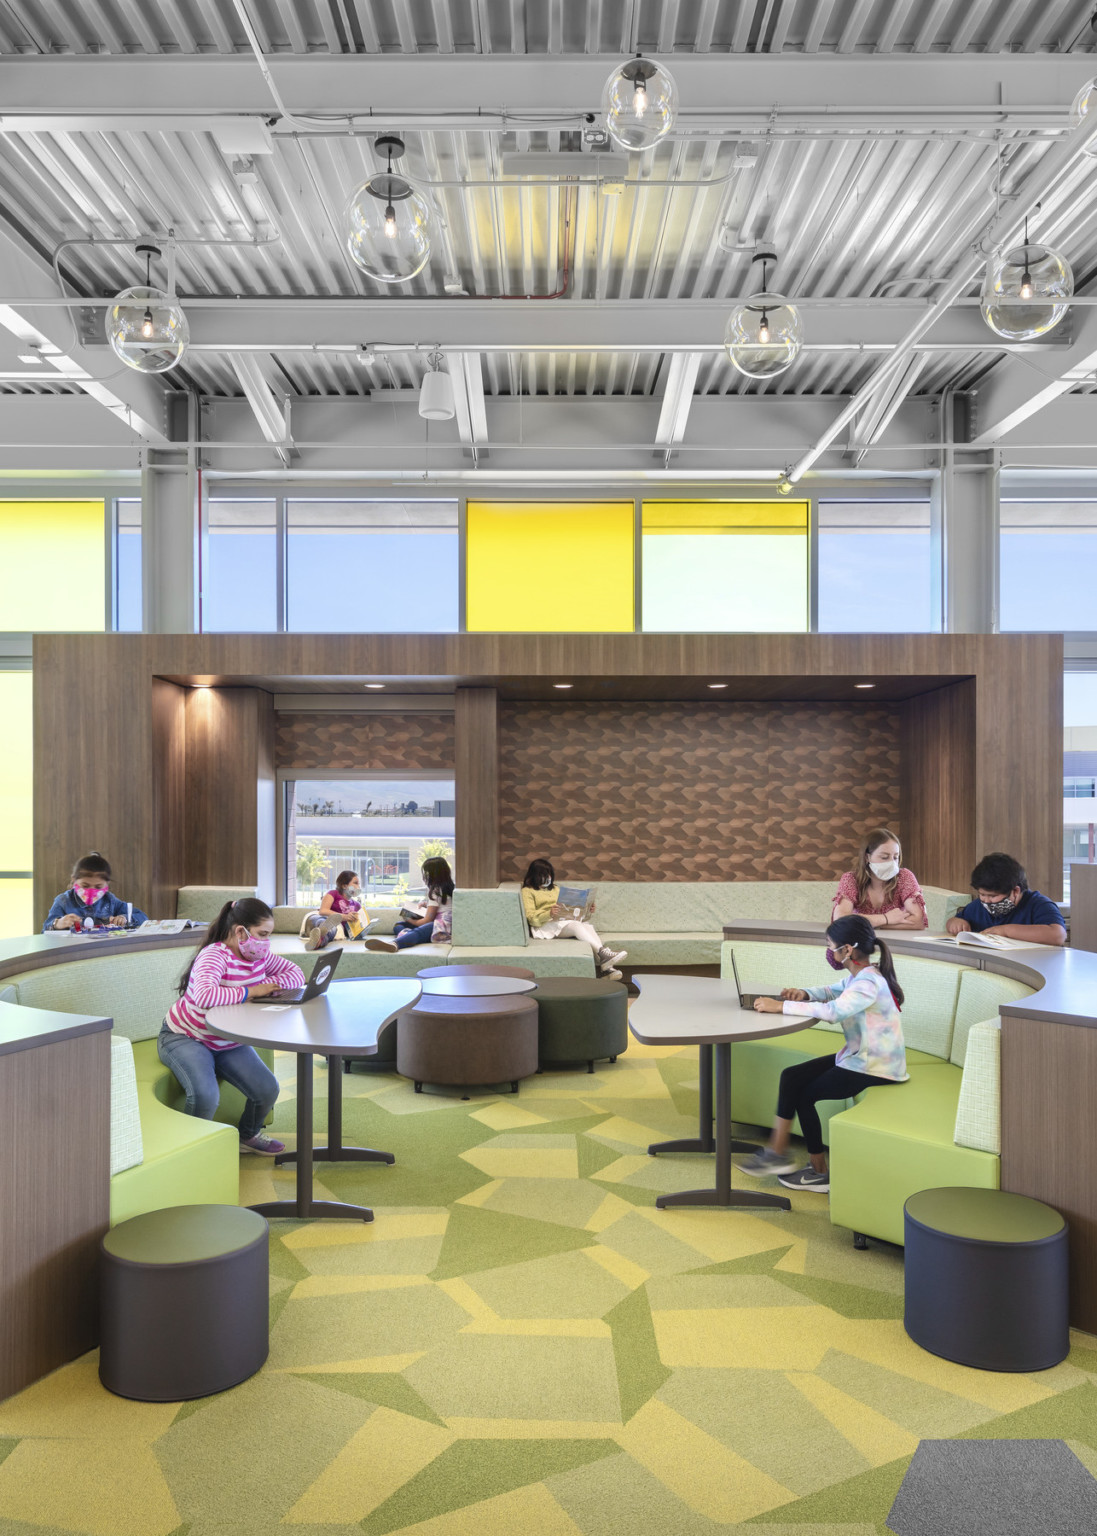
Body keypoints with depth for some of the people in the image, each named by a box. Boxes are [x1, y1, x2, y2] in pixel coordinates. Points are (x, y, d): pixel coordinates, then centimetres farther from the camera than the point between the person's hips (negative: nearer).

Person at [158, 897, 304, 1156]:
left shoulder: (260, 956, -4)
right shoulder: (214, 956, -29)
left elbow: (296, 973, 0)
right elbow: (204, 996, -47)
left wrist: (269, 984, -20)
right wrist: (250, 991, -38)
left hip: (228, 1042, 7)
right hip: (184, 1037, -7)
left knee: (267, 1090, -6)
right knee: (206, 1095, -31)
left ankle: (248, 1135, 26)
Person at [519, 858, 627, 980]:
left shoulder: (555, 889, 31)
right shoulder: (527, 891, 10)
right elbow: (530, 917, -5)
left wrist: (587, 910, 6)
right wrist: (549, 913, -24)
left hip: (565, 920, 5)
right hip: (546, 925, -5)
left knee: (587, 926, -28)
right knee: (576, 925, -34)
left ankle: (606, 967, -44)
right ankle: (603, 953, -50)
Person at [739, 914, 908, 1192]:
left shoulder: (868, 984, -26)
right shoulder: (859, 976, 5)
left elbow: (833, 1011, -40)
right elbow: (833, 991, 19)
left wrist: (781, 1006, -37)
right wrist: (804, 993, -4)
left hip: (875, 1068, -10)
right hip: (858, 1056, 10)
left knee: (805, 1095, -3)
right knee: (792, 1076, 1)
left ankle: (819, 1172, 11)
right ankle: (777, 1152, 4)